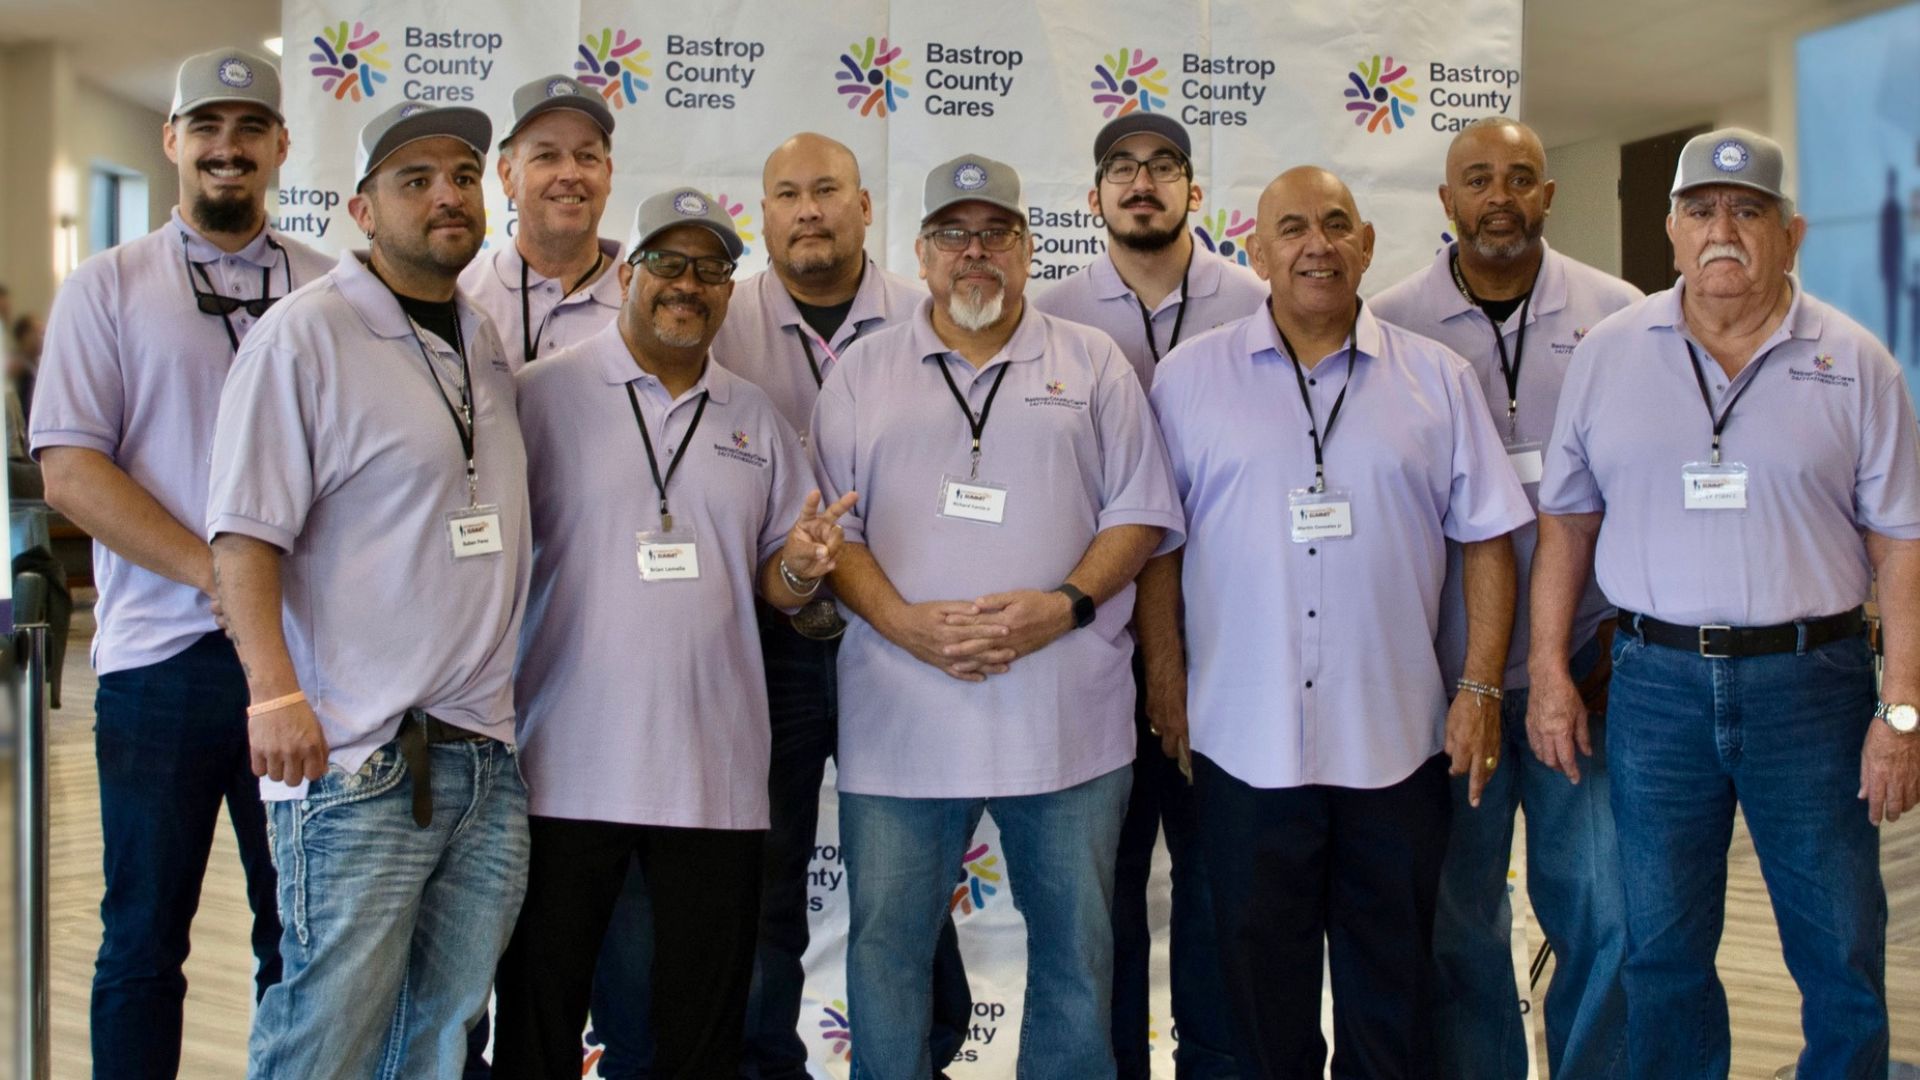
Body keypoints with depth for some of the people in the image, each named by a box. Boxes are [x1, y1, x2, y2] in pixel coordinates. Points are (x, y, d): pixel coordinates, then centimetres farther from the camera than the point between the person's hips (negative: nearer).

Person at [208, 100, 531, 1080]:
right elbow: (244, 532, -11)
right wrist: (275, 689, -21)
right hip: (357, 764, -7)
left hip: (488, 760, 7)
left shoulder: (485, 344, 16)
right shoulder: (303, 335, -5)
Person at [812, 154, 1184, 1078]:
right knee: (885, 946, 6)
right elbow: (831, 525, 6)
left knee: (1076, 950, 8)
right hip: (903, 717, 0)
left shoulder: (1091, 362, 9)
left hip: (1066, 717, 0)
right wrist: (902, 622, -11)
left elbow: (1141, 511, 5)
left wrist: (1067, 604, -12)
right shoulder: (863, 370, 10)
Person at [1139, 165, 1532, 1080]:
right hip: (1245, 740, 0)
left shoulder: (1439, 379, 6)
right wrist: (1166, 685, 0)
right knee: (1261, 983, 12)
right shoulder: (1189, 378, 4)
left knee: (1392, 992, 11)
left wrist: (1481, 688, -1)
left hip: (1398, 742, 1)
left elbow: (1486, 538, 6)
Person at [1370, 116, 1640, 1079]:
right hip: (1442, 671, 0)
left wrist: (1627, 634, 1)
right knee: (1458, 920, 9)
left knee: (1606, 913, 1)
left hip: (1582, 663, 1)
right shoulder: (1386, 327, 1)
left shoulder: (1617, 315, 4)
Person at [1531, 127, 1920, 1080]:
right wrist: (1548, 670, 2)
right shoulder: (1609, 354, 5)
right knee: (1662, 955, 11)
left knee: (1843, 957, 7)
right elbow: (1567, 519, 8)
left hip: (1811, 680, -1)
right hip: (1656, 680, 1)